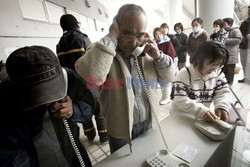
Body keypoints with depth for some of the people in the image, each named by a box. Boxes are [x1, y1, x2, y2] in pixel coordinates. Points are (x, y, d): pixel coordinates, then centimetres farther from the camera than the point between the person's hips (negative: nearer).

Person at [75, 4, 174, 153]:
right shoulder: (102, 51, -17)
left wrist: (158, 56, -18)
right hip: (121, 129, -3)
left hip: (148, 123, 4)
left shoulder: (146, 51, -3)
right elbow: (92, 76, -39)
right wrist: (111, 38, -31)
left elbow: (169, 78, 0)